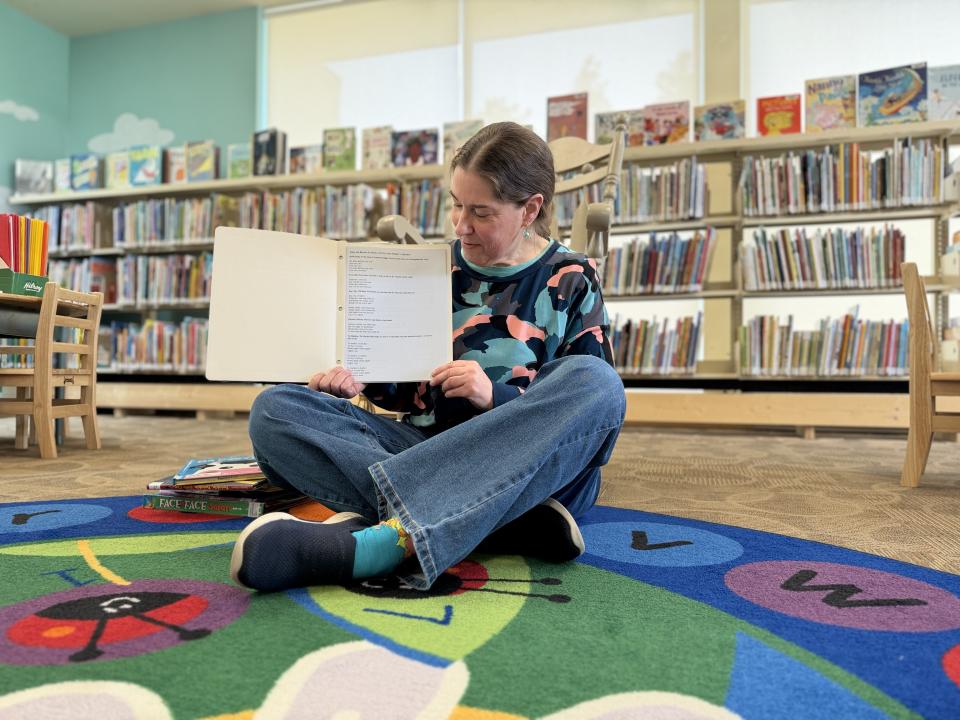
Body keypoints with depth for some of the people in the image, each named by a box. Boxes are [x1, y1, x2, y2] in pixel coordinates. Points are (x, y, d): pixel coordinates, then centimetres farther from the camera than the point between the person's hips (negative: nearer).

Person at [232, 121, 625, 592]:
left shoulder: (571, 280, 3)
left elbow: (591, 399, -3)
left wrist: (494, 395, -18)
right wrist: (362, 381, -6)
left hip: (526, 469, -3)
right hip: (428, 451, 3)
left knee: (596, 381, -32)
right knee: (274, 410, -16)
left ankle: (389, 541, -43)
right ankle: (508, 522, -32)